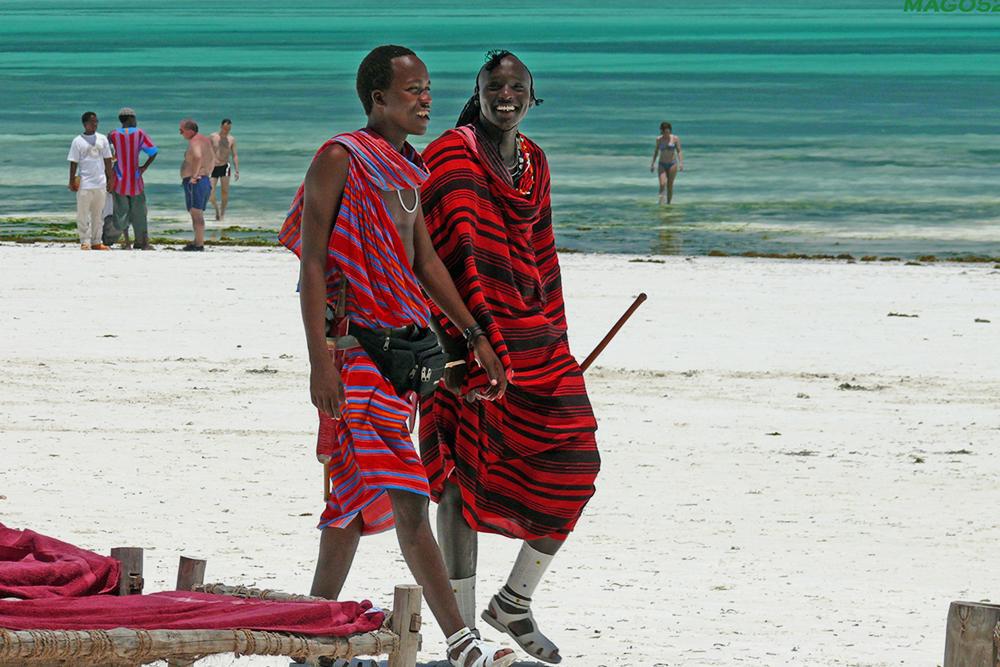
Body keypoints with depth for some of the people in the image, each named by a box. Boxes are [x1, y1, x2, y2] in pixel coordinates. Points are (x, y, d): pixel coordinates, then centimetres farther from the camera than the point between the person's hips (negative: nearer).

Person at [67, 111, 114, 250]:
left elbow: (107, 160, 13)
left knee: (98, 214, 8)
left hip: (100, 183, 3)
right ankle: (85, 242, 1)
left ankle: (96, 241, 13)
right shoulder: (77, 141, -1)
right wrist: (72, 182, -5)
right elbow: (73, 163, -1)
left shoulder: (102, 139, 9)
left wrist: (110, 179, 10)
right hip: (84, 184, -3)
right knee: (83, 214, -3)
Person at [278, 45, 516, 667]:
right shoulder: (341, 159, -9)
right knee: (407, 496, -12)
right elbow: (313, 261, -12)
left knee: (360, 492, 12)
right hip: (357, 345, -9)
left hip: (402, 345, 9)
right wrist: (320, 361, -18)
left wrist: (476, 336, 19)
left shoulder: (407, 167, 17)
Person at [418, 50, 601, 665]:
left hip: (531, 336, 7)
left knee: (572, 465, 2)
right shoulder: (453, 156, -5)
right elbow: (454, 247, -15)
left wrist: (554, 343, 20)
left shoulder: (534, 163, 18)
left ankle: (516, 603, 20)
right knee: (467, 472, -6)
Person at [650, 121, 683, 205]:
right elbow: (656, 151, 13)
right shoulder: (659, 139, 1)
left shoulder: (675, 139, -5)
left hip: (672, 164, -1)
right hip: (662, 165, 1)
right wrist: (653, 163, 15)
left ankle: (668, 203, 15)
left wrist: (681, 163, -17)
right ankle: (661, 202, -6)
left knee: (670, 185, 3)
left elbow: (679, 151, -6)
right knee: (662, 184, -15)